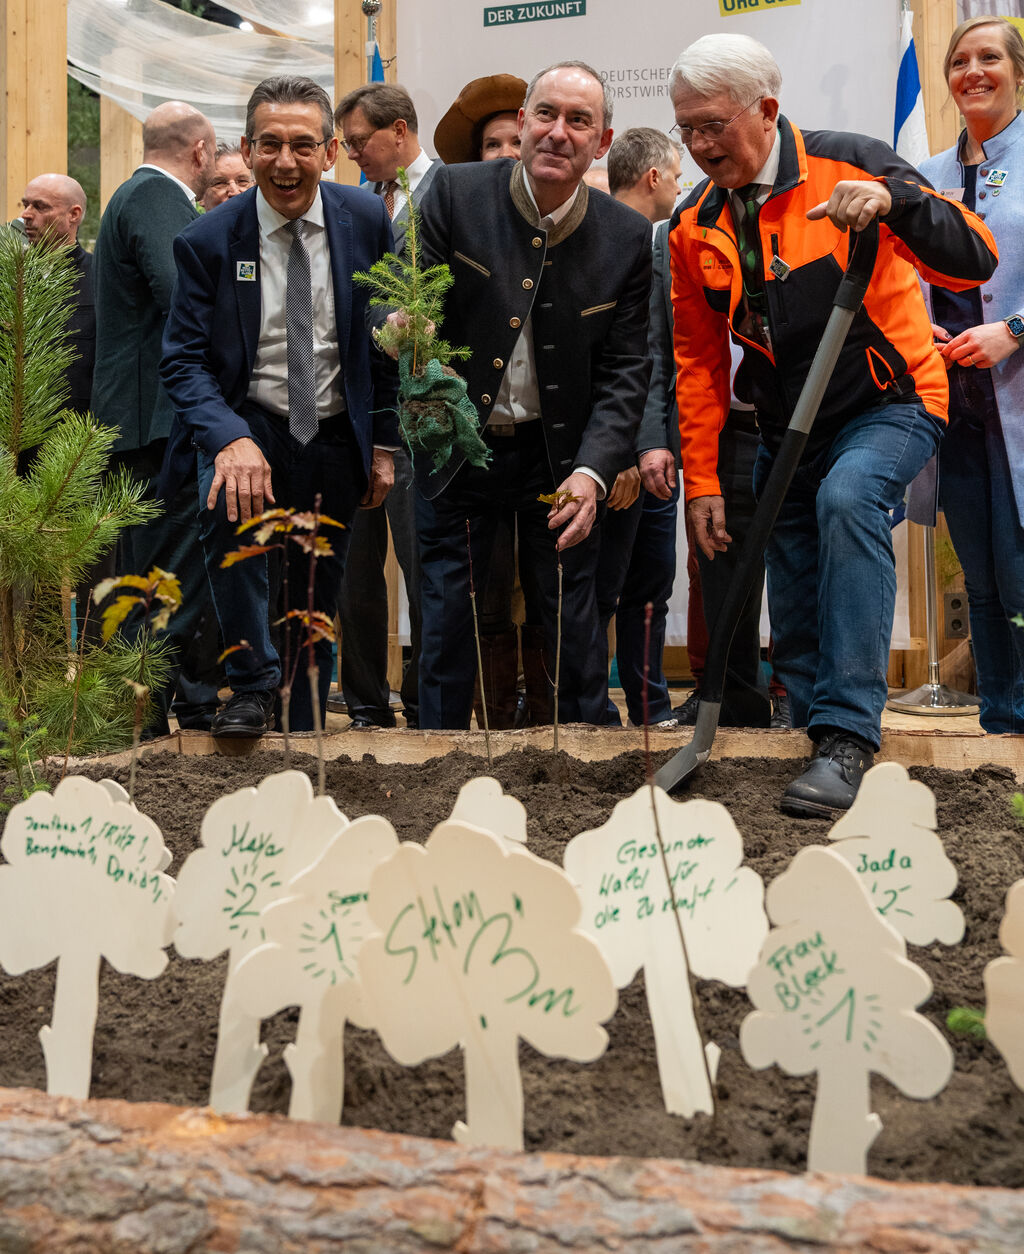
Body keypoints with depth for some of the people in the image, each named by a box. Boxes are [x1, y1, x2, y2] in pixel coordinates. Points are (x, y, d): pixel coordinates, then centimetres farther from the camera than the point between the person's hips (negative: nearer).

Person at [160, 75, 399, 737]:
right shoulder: (208, 241, -11)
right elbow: (185, 359, -13)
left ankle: (303, 735, 31)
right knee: (229, 500, -34)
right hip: (250, 424, -2)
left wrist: (384, 444, 1)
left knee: (317, 601, 11)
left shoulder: (367, 220, -5)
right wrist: (231, 439, -31)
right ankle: (253, 683, -16)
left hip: (337, 435, 2)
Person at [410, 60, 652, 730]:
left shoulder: (628, 238, -5)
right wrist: (403, 324, -33)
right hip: (457, 446, 0)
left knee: (575, 632, 6)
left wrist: (592, 470, -18)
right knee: (447, 624, 5)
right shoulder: (456, 192, -8)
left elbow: (624, 369, -4)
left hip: (560, 457, 1)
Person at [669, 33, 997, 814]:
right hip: (787, 432, 6)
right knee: (794, 630, 7)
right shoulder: (697, 228, 2)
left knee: (846, 498, -35)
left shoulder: (849, 164, -12)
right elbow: (699, 361, 9)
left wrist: (893, 199, -36)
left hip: (888, 406, -5)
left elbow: (975, 260, -20)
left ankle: (848, 734, -33)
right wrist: (703, 480, 4)